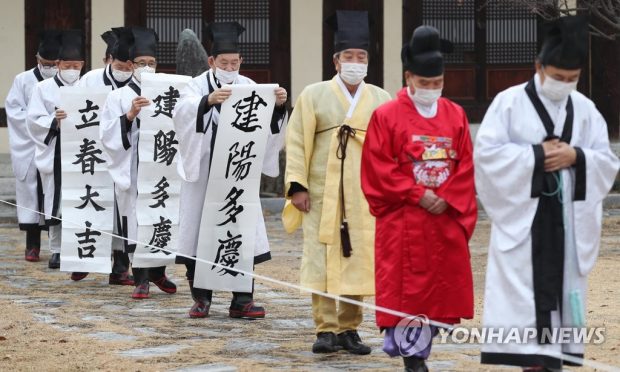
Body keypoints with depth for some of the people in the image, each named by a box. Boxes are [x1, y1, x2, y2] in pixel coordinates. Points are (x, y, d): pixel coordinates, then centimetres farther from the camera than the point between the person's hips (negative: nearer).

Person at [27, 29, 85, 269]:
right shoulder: (44, 88, 4)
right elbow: (34, 120, -2)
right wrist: (55, 121, -18)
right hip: (55, 153, -1)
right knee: (56, 202, 0)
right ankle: (56, 250, 7)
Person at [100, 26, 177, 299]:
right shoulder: (118, 97, 2)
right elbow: (108, 134, -6)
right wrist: (129, 116, -18)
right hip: (132, 169, -2)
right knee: (136, 222, -2)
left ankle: (158, 273, 22)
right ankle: (141, 278, 4)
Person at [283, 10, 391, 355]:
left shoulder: (381, 100, 6)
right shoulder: (314, 95, 3)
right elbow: (297, 142, 1)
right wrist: (297, 186, -7)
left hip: (365, 197, 1)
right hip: (322, 194, -1)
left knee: (357, 260, 4)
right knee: (323, 261, -3)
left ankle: (349, 329, 12)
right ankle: (327, 329, 1)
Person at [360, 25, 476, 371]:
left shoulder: (456, 116, 8)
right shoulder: (386, 116, -3)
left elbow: (466, 165, 5)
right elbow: (379, 170, -8)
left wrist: (446, 199, -9)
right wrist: (419, 195, -13)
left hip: (446, 222, 4)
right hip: (402, 223, -4)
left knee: (440, 289, 3)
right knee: (403, 289, -6)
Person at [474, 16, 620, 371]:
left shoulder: (585, 109, 9)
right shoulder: (509, 102, -2)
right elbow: (486, 153, -9)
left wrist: (576, 156, -11)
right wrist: (537, 155, -14)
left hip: (567, 219, 4)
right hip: (522, 217, -4)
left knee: (561, 290, 4)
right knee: (523, 294, -9)